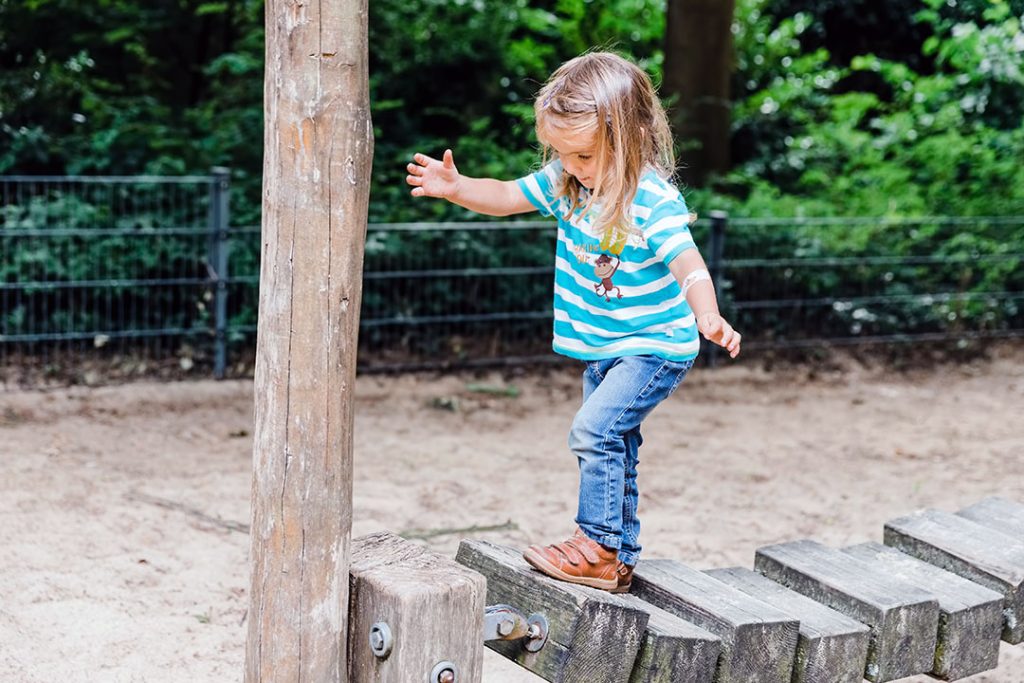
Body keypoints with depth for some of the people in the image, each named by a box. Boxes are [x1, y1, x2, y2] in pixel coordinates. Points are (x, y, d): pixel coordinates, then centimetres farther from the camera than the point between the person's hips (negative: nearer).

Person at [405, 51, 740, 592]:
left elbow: (688, 263, -32)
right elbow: (508, 197, 7)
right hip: (603, 348, 8)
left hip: (655, 346, -8)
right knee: (614, 447, 14)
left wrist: (708, 316, -50)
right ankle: (620, 559, 25)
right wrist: (456, 188, -10)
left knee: (594, 429, -21)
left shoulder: (654, 199, -24)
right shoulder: (567, 180, -4)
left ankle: (599, 547, -10)